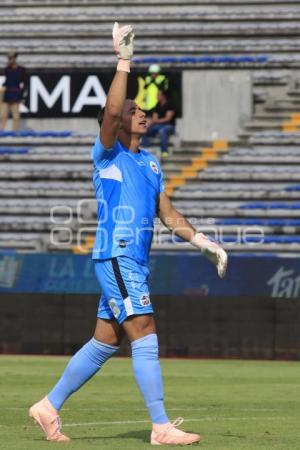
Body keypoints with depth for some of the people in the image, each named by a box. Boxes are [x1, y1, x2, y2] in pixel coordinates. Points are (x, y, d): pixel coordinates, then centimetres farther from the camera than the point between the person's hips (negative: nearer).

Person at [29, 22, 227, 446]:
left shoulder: (150, 163, 18)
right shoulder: (107, 153, -3)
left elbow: (167, 212, 21)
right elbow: (112, 111, -21)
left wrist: (202, 241, 11)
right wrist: (123, 61, -22)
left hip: (136, 263, 8)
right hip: (116, 257, -8)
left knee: (104, 343, 11)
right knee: (145, 336, -13)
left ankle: (49, 406, 21)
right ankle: (162, 427, -15)